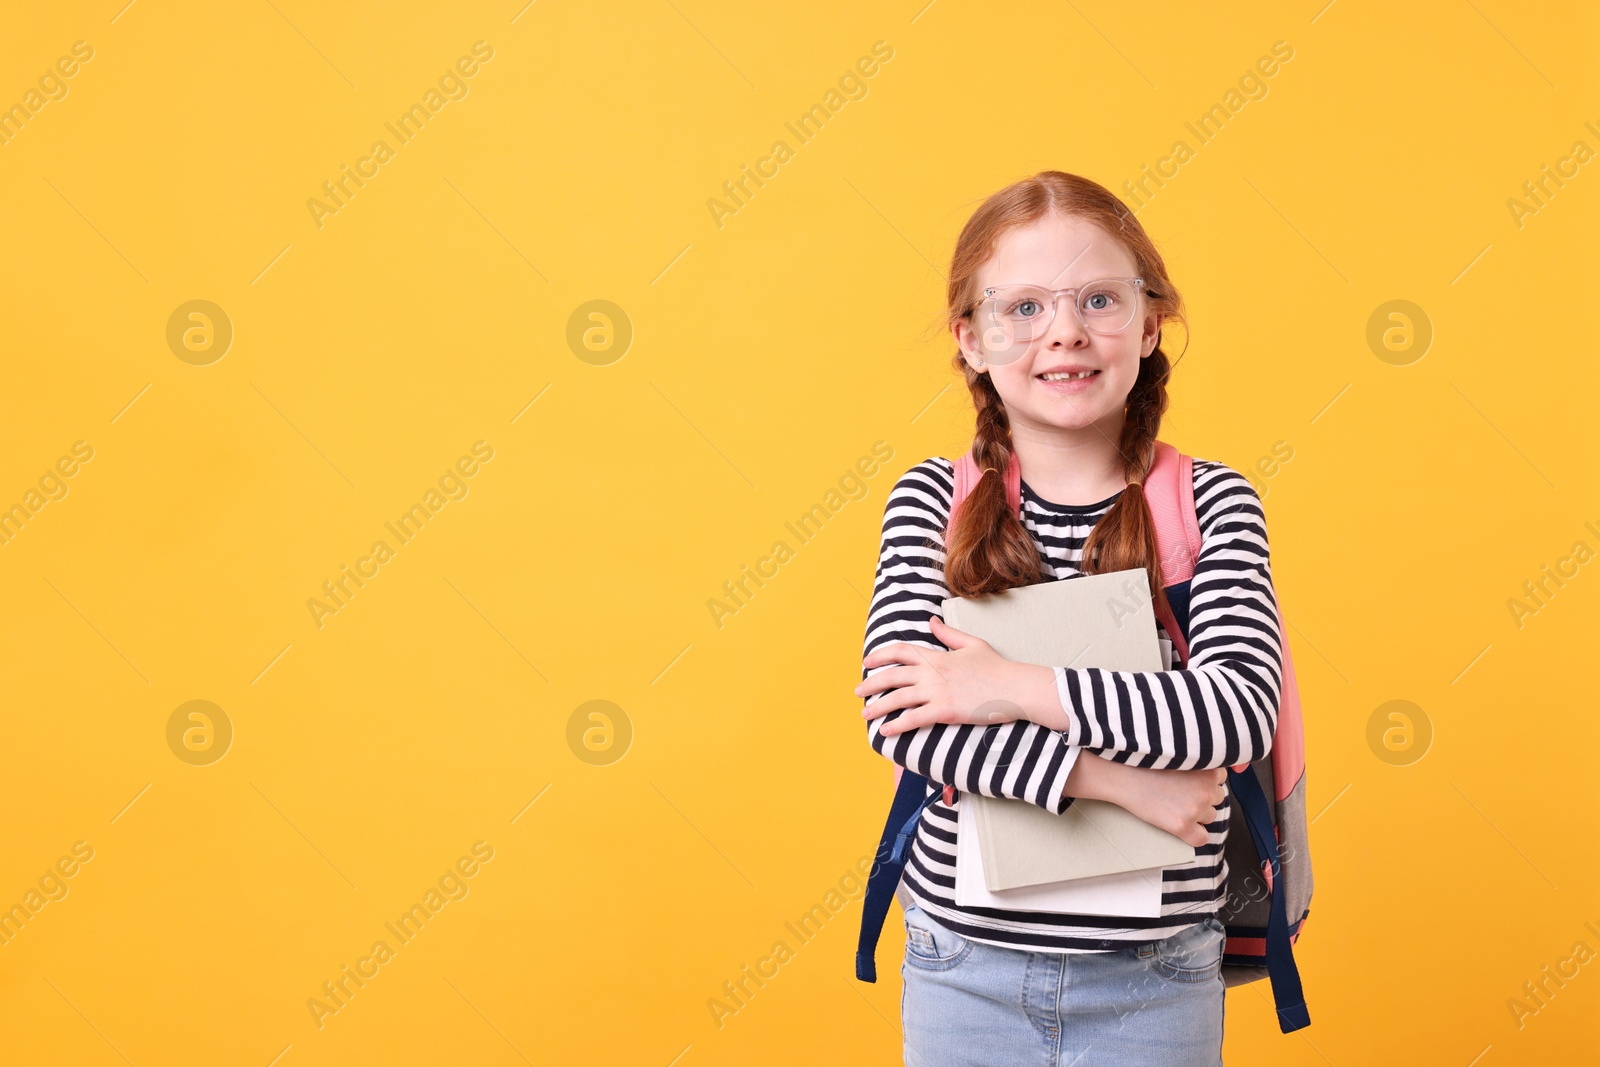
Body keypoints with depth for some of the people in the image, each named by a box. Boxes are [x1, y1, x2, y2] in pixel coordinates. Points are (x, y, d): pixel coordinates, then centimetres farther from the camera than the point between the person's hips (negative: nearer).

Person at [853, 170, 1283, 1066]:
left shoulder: (1211, 502, -6)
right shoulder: (932, 500, -5)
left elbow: (1243, 709, -18)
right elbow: (898, 711, -17)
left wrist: (1016, 688, -23)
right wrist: (1119, 779, -22)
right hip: (966, 970, 1)